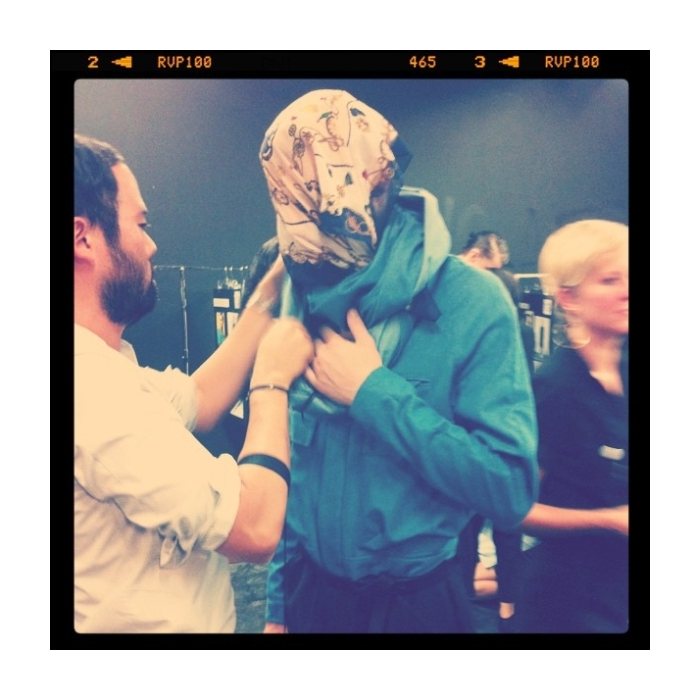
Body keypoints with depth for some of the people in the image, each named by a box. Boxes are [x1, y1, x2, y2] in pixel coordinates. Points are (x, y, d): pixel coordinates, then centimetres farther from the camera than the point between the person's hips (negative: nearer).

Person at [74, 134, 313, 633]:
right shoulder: (92, 387, -31)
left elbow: (197, 403, 8)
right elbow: (255, 528, -28)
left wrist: (267, 298, 5)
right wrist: (274, 376, -16)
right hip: (156, 621, -9)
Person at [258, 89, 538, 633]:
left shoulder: (471, 302, -18)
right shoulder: (300, 298, -4)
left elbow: (512, 487, -22)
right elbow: (284, 468, 3)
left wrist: (373, 392, -23)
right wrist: (278, 600, 6)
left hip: (418, 601, -3)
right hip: (310, 589, 3)